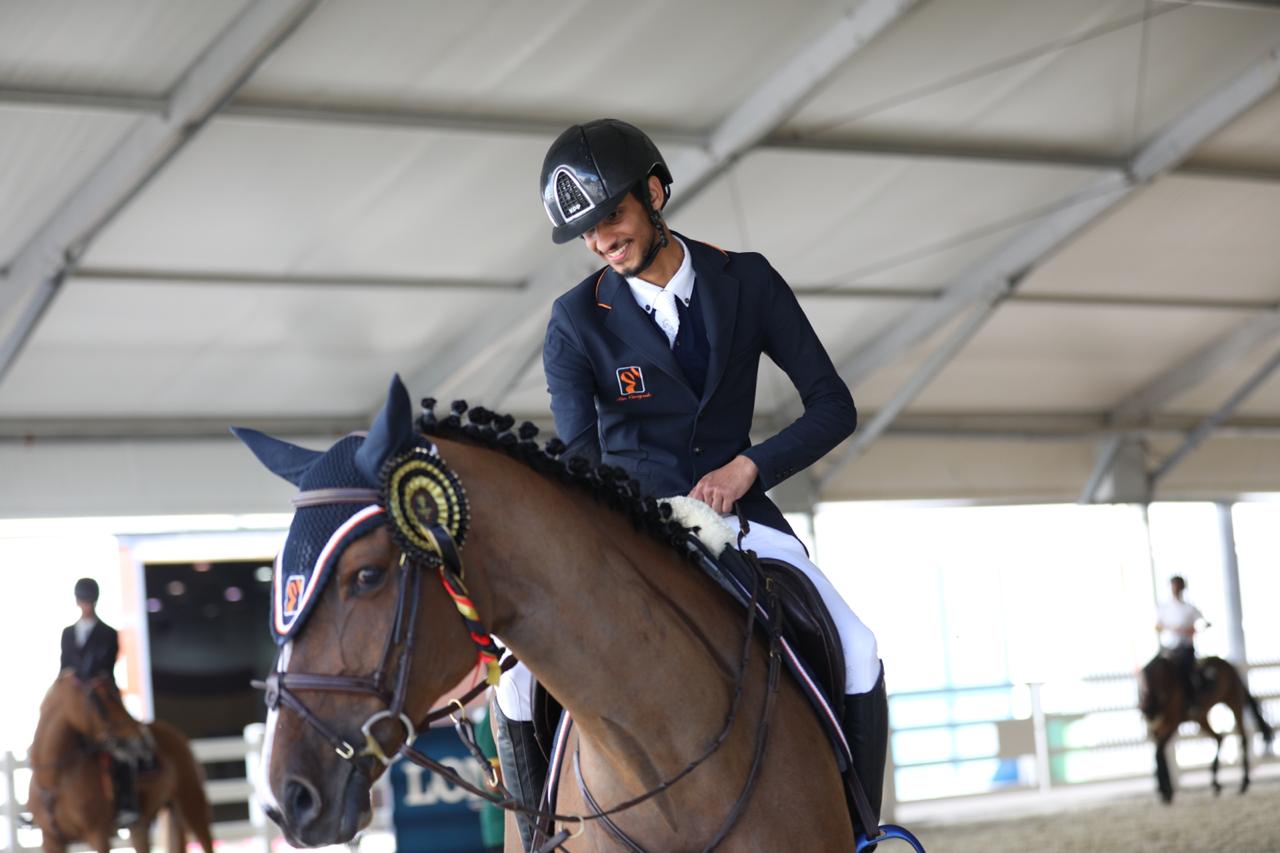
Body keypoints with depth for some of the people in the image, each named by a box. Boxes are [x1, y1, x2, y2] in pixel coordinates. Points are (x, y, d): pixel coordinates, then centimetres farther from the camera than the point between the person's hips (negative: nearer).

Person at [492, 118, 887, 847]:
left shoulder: (748, 282, -2)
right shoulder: (576, 322, -6)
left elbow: (834, 407, -1)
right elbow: (577, 451, -16)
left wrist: (749, 465, -17)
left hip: (734, 506, 1)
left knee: (859, 660, -19)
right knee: (525, 679, -20)